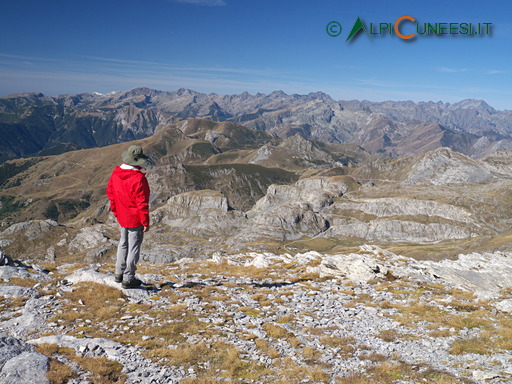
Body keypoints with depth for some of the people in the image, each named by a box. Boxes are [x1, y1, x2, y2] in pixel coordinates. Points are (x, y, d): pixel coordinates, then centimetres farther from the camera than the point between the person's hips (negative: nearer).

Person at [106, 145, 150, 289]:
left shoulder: (116, 173, -1)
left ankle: (119, 274, 33)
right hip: (135, 219, -7)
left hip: (122, 217, 7)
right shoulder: (138, 178, -25)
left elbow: (110, 192, 10)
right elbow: (142, 202, -21)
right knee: (134, 247, 4)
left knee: (123, 244, 22)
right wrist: (145, 222, -12)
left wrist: (116, 211, 21)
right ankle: (128, 278, 11)